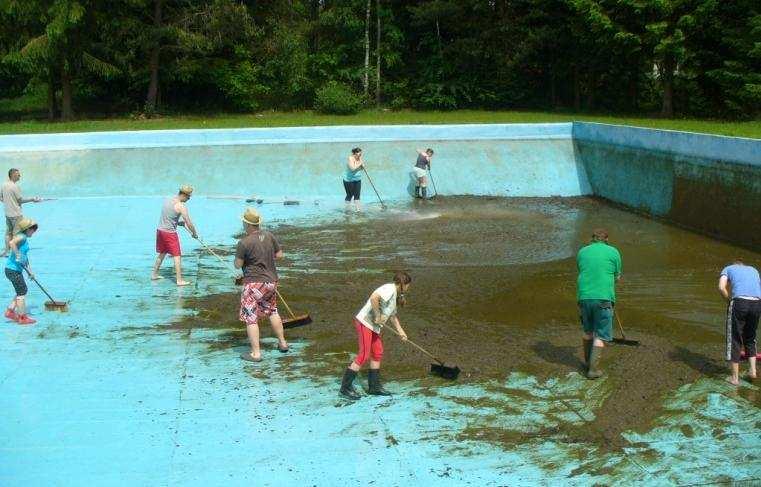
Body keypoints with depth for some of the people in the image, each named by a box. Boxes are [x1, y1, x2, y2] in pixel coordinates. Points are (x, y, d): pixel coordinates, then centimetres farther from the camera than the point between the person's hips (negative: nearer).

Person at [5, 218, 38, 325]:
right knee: (22, 292, -1)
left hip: (16, 269, 9)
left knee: (21, 291, 18)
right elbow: (11, 243, -34)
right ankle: (22, 317, 5)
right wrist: (18, 256, -29)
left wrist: (30, 271, 19)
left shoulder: (25, 240, 17)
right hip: (13, 269, -9)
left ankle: (10, 311, 22)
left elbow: (25, 259, 22)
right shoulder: (22, 237, -12)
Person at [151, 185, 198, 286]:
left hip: (160, 229, 8)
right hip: (170, 233, -8)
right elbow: (189, 223, -15)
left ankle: (154, 274, 31)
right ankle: (179, 280, -3)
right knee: (177, 256, -2)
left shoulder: (167, 199, 6)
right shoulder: (181, 206, -17)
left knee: (162, 253, 22)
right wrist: (194, 234, 0)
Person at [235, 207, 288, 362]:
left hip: (254, 284, -7)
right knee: (272, 311, 25)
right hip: (271, 281, 7)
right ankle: (282, 343, 33)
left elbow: (238, 265, -10)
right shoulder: (269, 236, 0)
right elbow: (279, 255, 8)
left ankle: (255, 353, 2)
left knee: (250, 318, 2)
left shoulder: (244, 243, -17)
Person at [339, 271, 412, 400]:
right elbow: (374, 298, -33)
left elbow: (393, 315, 30)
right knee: (363, 355, -11)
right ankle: (346, 387, -6)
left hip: (373, 326, 11)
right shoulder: (389, 289, -15)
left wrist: (400, 331, 27)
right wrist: (378, 316, -24)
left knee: (377, 354, 13)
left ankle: (374, 387, 21)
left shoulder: (395, 295, 18)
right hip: (364, 322, -11)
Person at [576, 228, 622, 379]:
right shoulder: (613, 252, 3)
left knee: (588, 331, 21)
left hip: (583, 296, 4)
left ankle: (588, 361, 33)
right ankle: (593, 369, -1)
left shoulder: (582, 252, 11)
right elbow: (617, 277, 10)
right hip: (603, 297, -4)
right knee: (600, 335, 2)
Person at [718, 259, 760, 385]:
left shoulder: (728, 269, 18)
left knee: (734, 340, 7)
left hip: (739, 301, -4)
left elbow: (721, 288, 0)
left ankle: (735, 377, 11)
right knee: (750, 337, 25)